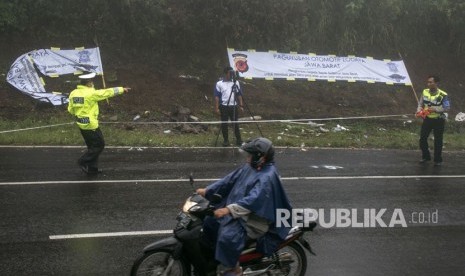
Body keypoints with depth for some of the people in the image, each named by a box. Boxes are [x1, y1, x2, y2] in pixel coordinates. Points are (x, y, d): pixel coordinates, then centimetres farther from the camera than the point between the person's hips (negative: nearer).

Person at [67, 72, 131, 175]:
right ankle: (83, 161, 2)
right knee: (99, 144, 7)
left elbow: (71, 110, 9)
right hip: (91, 124, -8)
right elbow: (108, 92, -10)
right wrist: (121, 89, 1)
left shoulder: (73, 93, 3)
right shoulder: (91, 93, -18)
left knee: (92, 146, 18)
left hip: (81, 124, 8)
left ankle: (92, 169, 22)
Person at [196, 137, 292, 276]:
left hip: (252, 219, -10)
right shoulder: (250, 167, 6)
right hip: (238, 212, 10)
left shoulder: (267, 177, -24)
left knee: (227, 236, -30)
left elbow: (253, 200, -34)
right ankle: (212, 254, 29)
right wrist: (207, 190, 9)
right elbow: (230, 179, 12)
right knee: (208, 222, 12)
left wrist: (228, 210, -41)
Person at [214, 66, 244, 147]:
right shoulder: (219, 84, 0)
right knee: (224, 124, 4)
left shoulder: (236, 83, 8)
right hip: (224, 106, -2)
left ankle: (238, 140, 10)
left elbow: (239, 95, 12)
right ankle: (225, 140, 13)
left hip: (233, 106, 2)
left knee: (235, 123, 4)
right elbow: (217, 96, 0)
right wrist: (217, 108, -6)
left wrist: (241, 105, 5)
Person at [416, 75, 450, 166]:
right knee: (422, 138, 8)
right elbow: (420, 104, 7)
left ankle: (438, 160, 20)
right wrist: (419, 110, -14)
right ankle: (425, 156, 27)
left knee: (438, 141, 6)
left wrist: (435, 109, -28)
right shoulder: (425, 92, -2)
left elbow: (447, 108, -16)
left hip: (438, 120, -4)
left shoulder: (443, 95, -17)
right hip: (427, 119, 5)